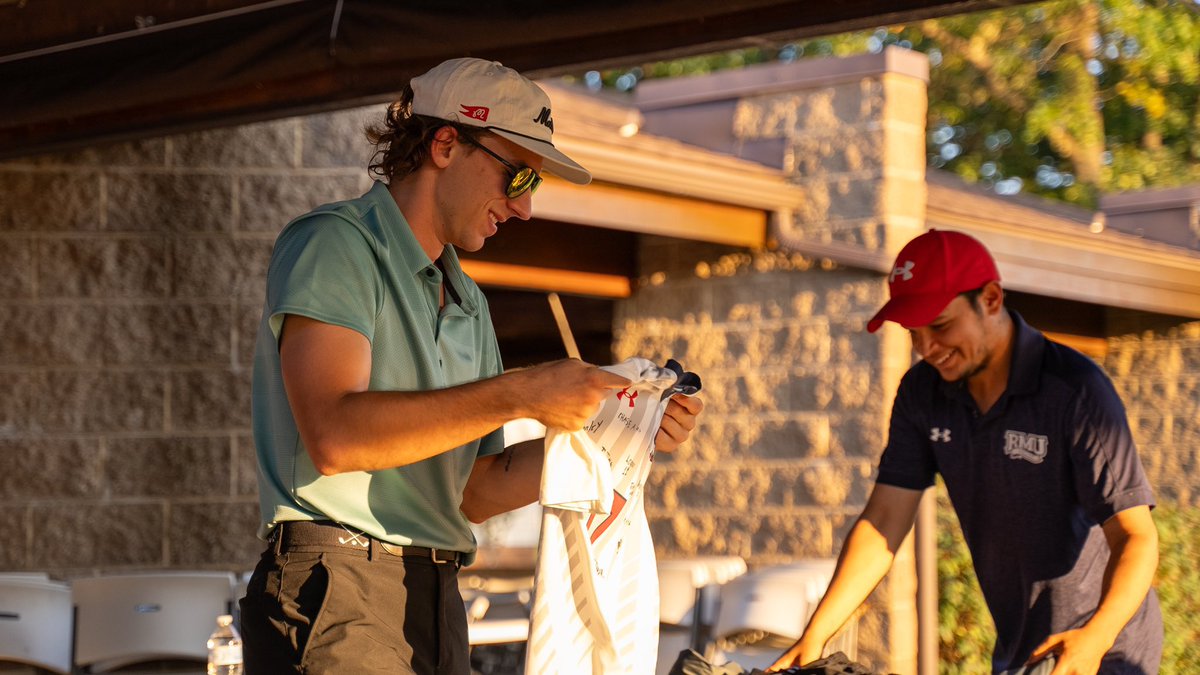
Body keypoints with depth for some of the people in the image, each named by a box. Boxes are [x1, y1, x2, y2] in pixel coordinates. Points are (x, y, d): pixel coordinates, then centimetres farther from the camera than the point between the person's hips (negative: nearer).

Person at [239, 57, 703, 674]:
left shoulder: (468, 305, 20)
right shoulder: (332, 245, -4)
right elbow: (334, 435, -20)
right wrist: (520, 394, -21)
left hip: (437, 601, 8)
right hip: (336, 591, -8)